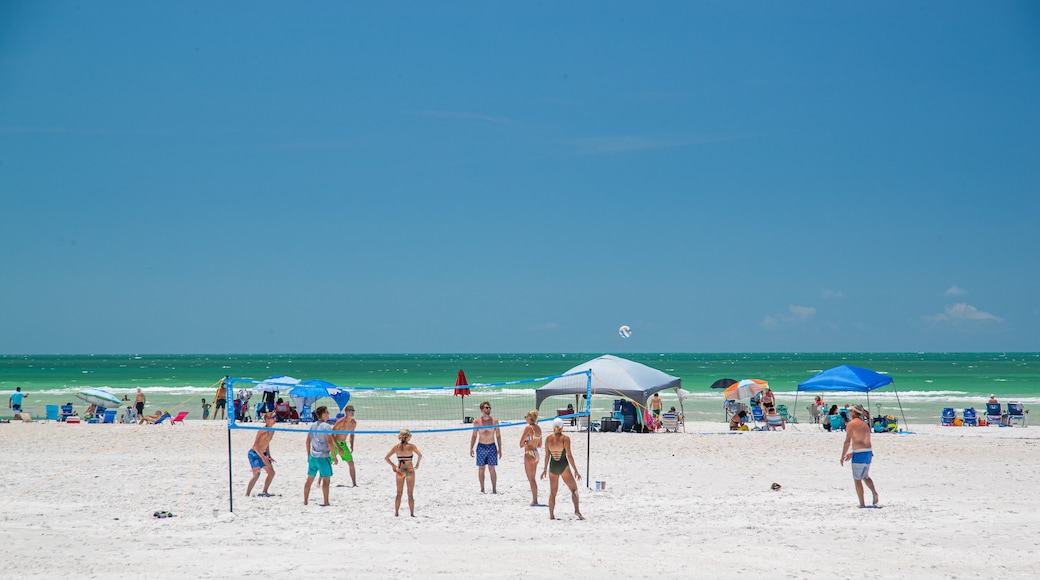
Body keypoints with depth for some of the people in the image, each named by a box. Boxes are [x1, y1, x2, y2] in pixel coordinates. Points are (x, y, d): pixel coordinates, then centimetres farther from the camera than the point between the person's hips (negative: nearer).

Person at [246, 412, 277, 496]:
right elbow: (255, 445, -27)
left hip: (263, 454, 9)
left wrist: (269, 456, 16)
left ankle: (264, 492, 23)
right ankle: (247, 494, -18)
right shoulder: (263, 431, -23)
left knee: (271, 473, 12)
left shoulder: (272, 431, 4)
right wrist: (262, 457, -33)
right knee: (256, 474, -20)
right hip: (254, 453, -9)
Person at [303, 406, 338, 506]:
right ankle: (326, 502, 1)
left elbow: (308, 441, 14)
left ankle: (305, 501, 19)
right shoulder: (326, 426, -12)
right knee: (326, 480, 1)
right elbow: (329, 442, -17)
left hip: (312, 456, 7)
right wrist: (334, 457, -12)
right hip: (323, 457, -7)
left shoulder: (313, 426, 10)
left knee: (310, 479, 13)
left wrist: (308, 455, 22)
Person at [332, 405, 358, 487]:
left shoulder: (353, 423, -2)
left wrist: (351, 445, 2)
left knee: (351, 463, -1)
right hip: (335, 443, -6)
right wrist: (338, 447, -24)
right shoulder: (340, 421, -22)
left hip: (343, 443, 6)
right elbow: (332, 434, -20)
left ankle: (354, 483, 4)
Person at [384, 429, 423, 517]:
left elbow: (386, 458, 0)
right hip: (410, 471, -2)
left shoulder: (396, 447, 1)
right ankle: (412, 513, 6)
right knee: (410, 494, 6)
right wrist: (417, 463, -4)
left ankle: (396, 513, 12)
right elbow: (420, 455, -22)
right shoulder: (411, 446, -7)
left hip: (400, 471, 2)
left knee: (399, 494, 13)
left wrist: (392, 465, 12)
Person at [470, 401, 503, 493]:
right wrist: (471, 448, 2)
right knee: (481, 468, 4)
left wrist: (499, 449, 0)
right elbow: (474, 436, 7)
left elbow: (498, 436, 4)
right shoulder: (477, 421, 1)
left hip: (492, 447, -1)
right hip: (481, 447, 1)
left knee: (492, 469, -2)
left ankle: (494, 489, 2)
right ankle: (482, 489, 13)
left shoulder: (494, 421, 0)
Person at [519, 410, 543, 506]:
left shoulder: (528, 428, -14)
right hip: (536, 454, 8)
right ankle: (535, 500, 18)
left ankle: (534, 500, 0)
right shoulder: (539, 428, 8)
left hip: (529, 454, -8)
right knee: (533, 479, 16)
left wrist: (524, 444, 5)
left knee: (531, 479, -1)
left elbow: (521, 444, -14)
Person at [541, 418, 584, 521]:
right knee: (574, 488, 8)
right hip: (564, 466, -3)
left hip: (553, 466, 3)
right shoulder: (565, 439, -11)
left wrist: (545, 469, 15)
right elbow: (569, 455, -12)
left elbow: (547, 455, 4)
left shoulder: (548, 439, -1)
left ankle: (551, 515, 11)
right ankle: (577, 510, -9)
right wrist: (575, 471, -7)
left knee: (552, 492, 12)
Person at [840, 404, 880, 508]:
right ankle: (874, 493, 4)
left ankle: (862, 504, 2)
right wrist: (852, 453, 27)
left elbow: (847, 442, -12)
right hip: (868, 452, 8)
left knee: (857, 479, 2)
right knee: (865, 476, 25)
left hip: (859, 454, -8)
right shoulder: (865, 424, 17)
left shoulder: (851, 424, -7)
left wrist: (842, 456, -6)